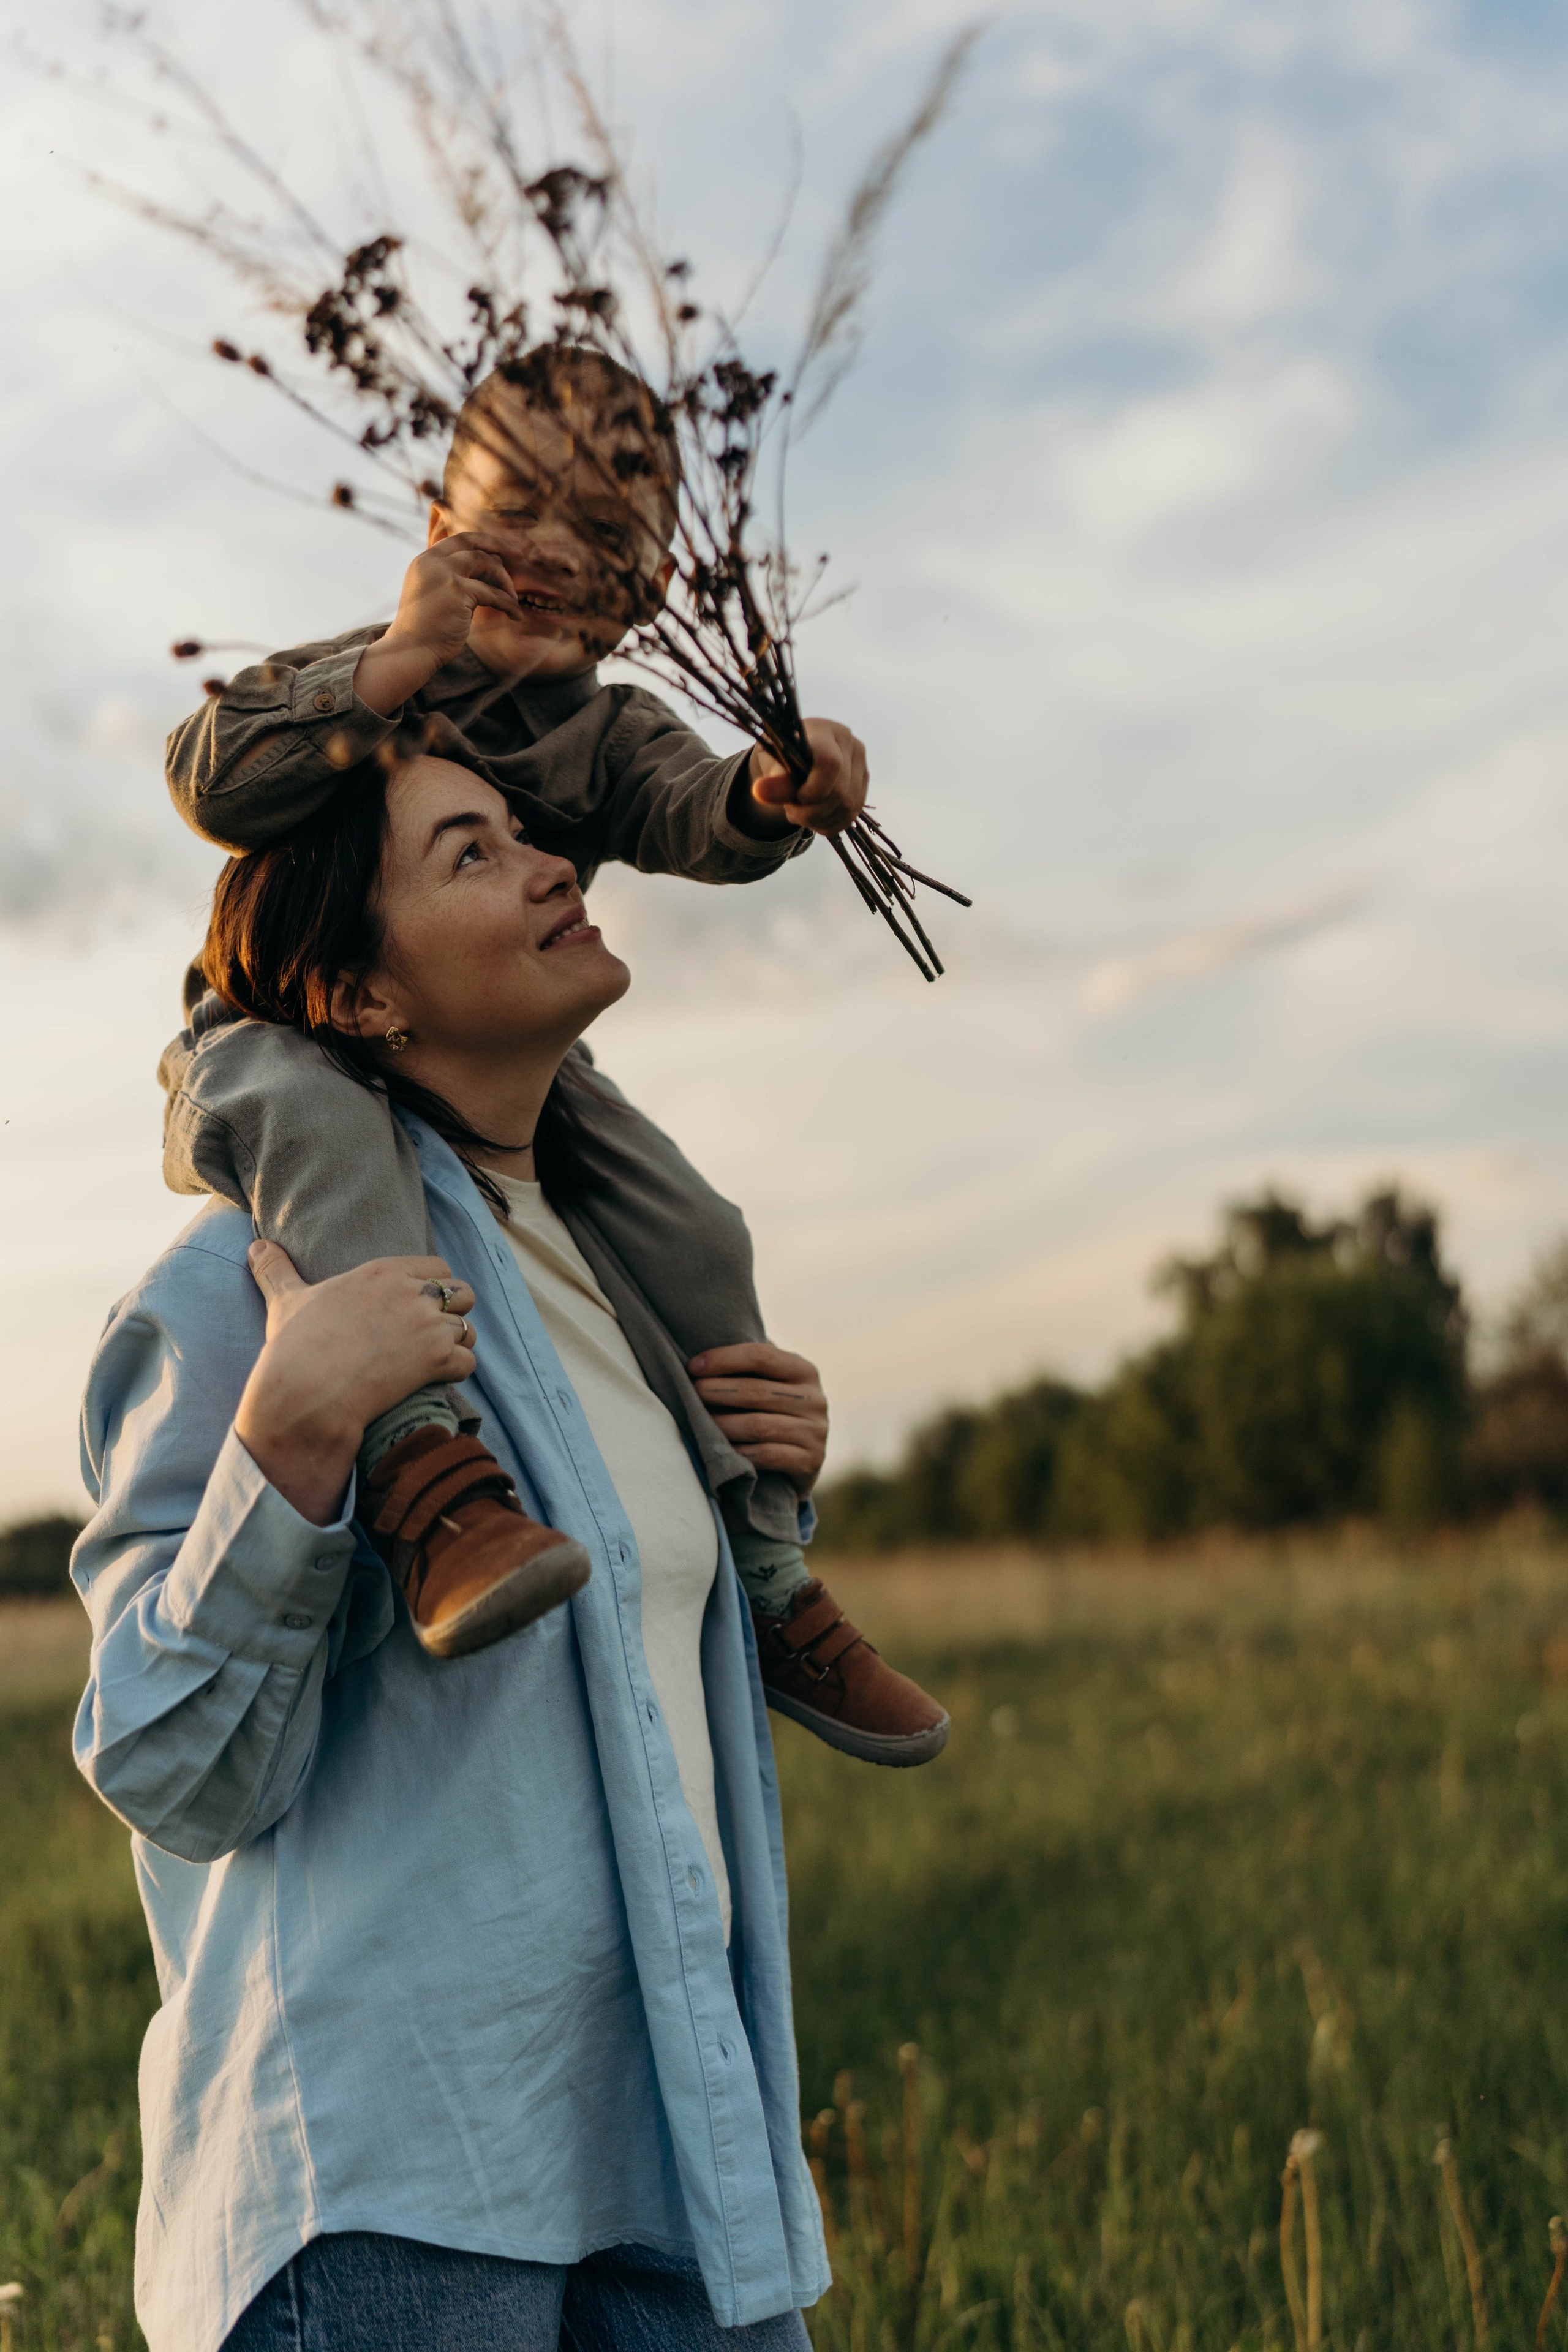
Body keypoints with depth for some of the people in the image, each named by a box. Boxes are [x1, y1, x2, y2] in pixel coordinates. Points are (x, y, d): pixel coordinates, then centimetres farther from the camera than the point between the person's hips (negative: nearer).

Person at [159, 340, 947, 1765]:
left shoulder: (606, 735, 3)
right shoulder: (344, 683, -8)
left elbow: (695, 815, -19)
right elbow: (213, 782, -27)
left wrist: (776, 794, -44)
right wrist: (402, 664, -34)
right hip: (283, 1043, -5)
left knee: (692, 1238, -9)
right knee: (318, 1118, -40)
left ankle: (771, 1586, 2)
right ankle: (422, 1462, -57)